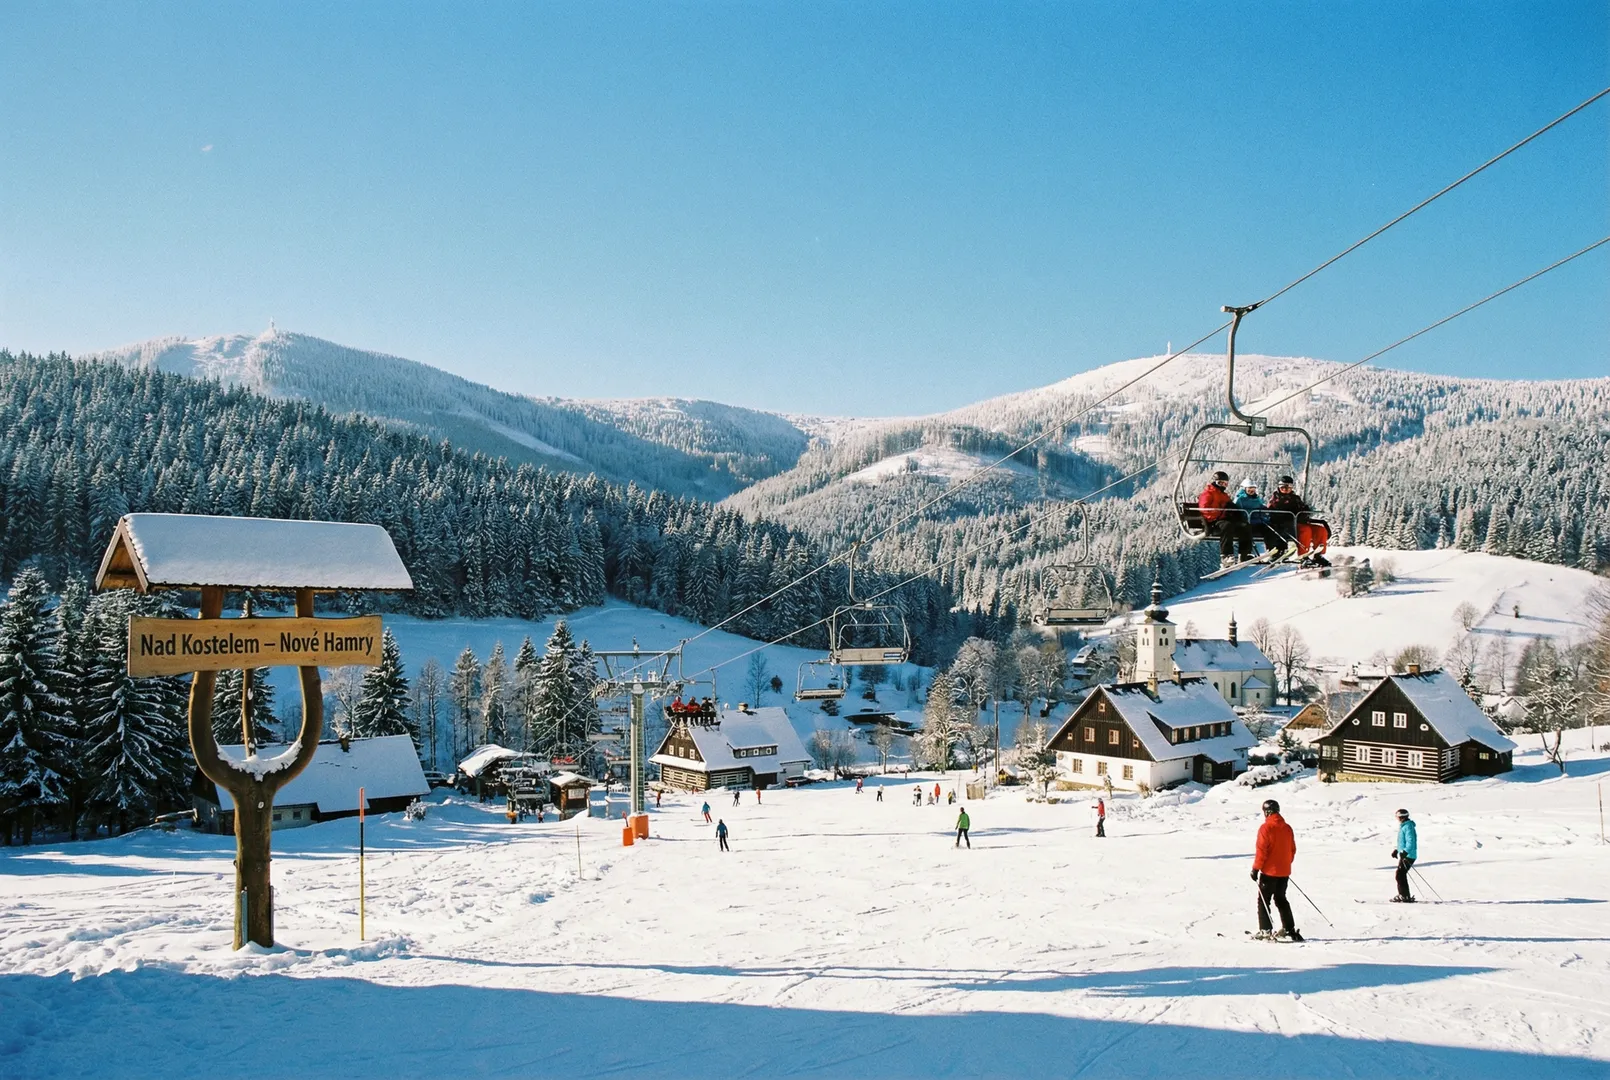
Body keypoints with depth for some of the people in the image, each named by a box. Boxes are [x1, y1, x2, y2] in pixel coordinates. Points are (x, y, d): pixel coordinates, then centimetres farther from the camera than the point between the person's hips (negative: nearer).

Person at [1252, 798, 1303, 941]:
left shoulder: (1265, 828, -14)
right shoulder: (1287, 828, 5)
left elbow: (1261, 851, -16)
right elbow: (1292, 849, 12)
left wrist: (1255, 869, -10)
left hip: (1269, 871, -6)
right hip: (1284, 872, 6)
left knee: (1263, 901, 3)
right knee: (1281, 900, 18)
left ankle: (1265, 931, -2)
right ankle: (1289, 930, 17)